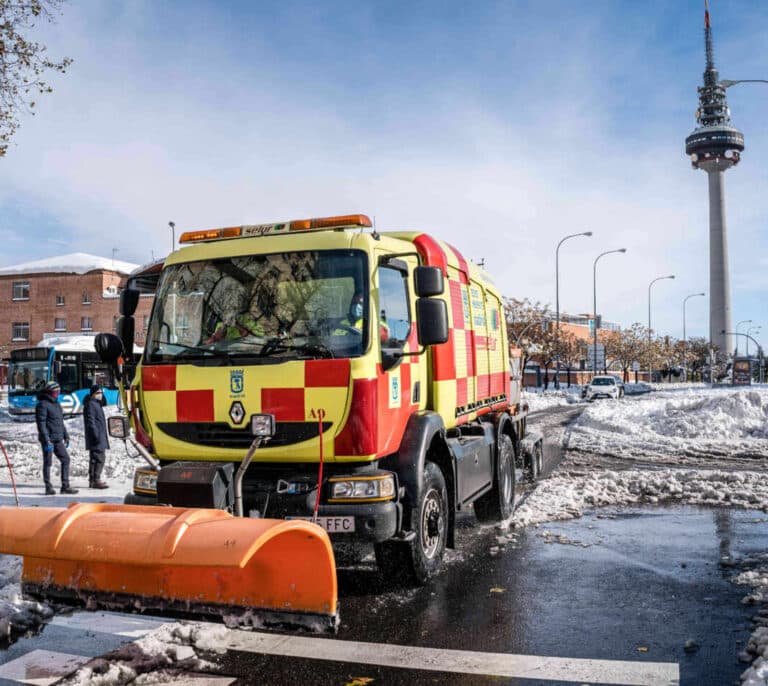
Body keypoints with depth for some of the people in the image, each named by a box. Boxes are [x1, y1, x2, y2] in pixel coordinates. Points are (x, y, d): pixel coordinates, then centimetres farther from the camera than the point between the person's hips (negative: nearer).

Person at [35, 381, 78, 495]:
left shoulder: (56, 404, 17)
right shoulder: (42, 405, -10)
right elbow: (41, 423, -16)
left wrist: (66, 436, 19)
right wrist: (46, 440, -21)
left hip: (58, 439, 8)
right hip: (48, 439, -8)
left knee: (65, 459, 3)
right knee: (48, 463, 1)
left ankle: (65, 486, 6)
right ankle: (48, 488, 8)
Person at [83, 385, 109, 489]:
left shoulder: (97, 404, 21)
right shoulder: (90, 404, -10)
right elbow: (90, 421, -18)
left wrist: (103, 437, 26)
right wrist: (96, 435, -24)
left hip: (100, 437, 11)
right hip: (96, 438, -11)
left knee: (95, 458, 13)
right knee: (98, 458, -13)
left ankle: (93, 480, 18)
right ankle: (95, 480, -14)